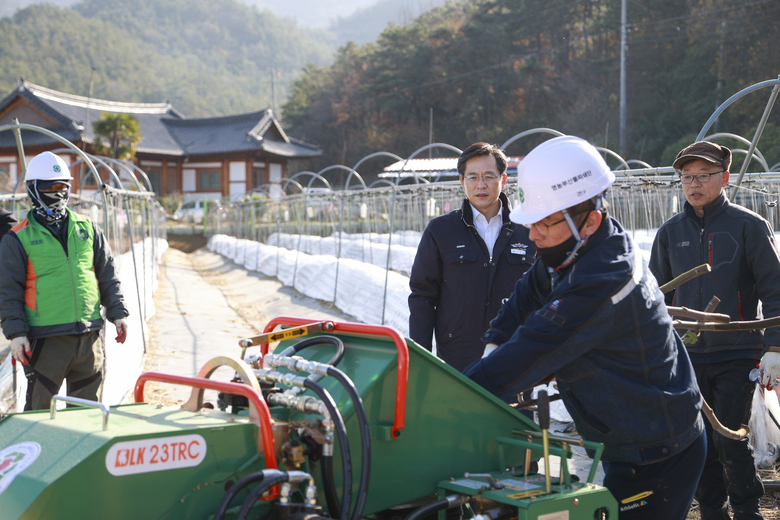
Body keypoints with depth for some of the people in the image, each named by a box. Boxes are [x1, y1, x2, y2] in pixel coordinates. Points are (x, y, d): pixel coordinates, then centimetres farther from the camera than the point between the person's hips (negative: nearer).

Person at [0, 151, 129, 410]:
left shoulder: (87, 229, 12)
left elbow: (108, 275, 15)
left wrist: (117, 312, 7)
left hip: (89, 337, 4)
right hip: (46, 339, -3)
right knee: (40, 409, 0)